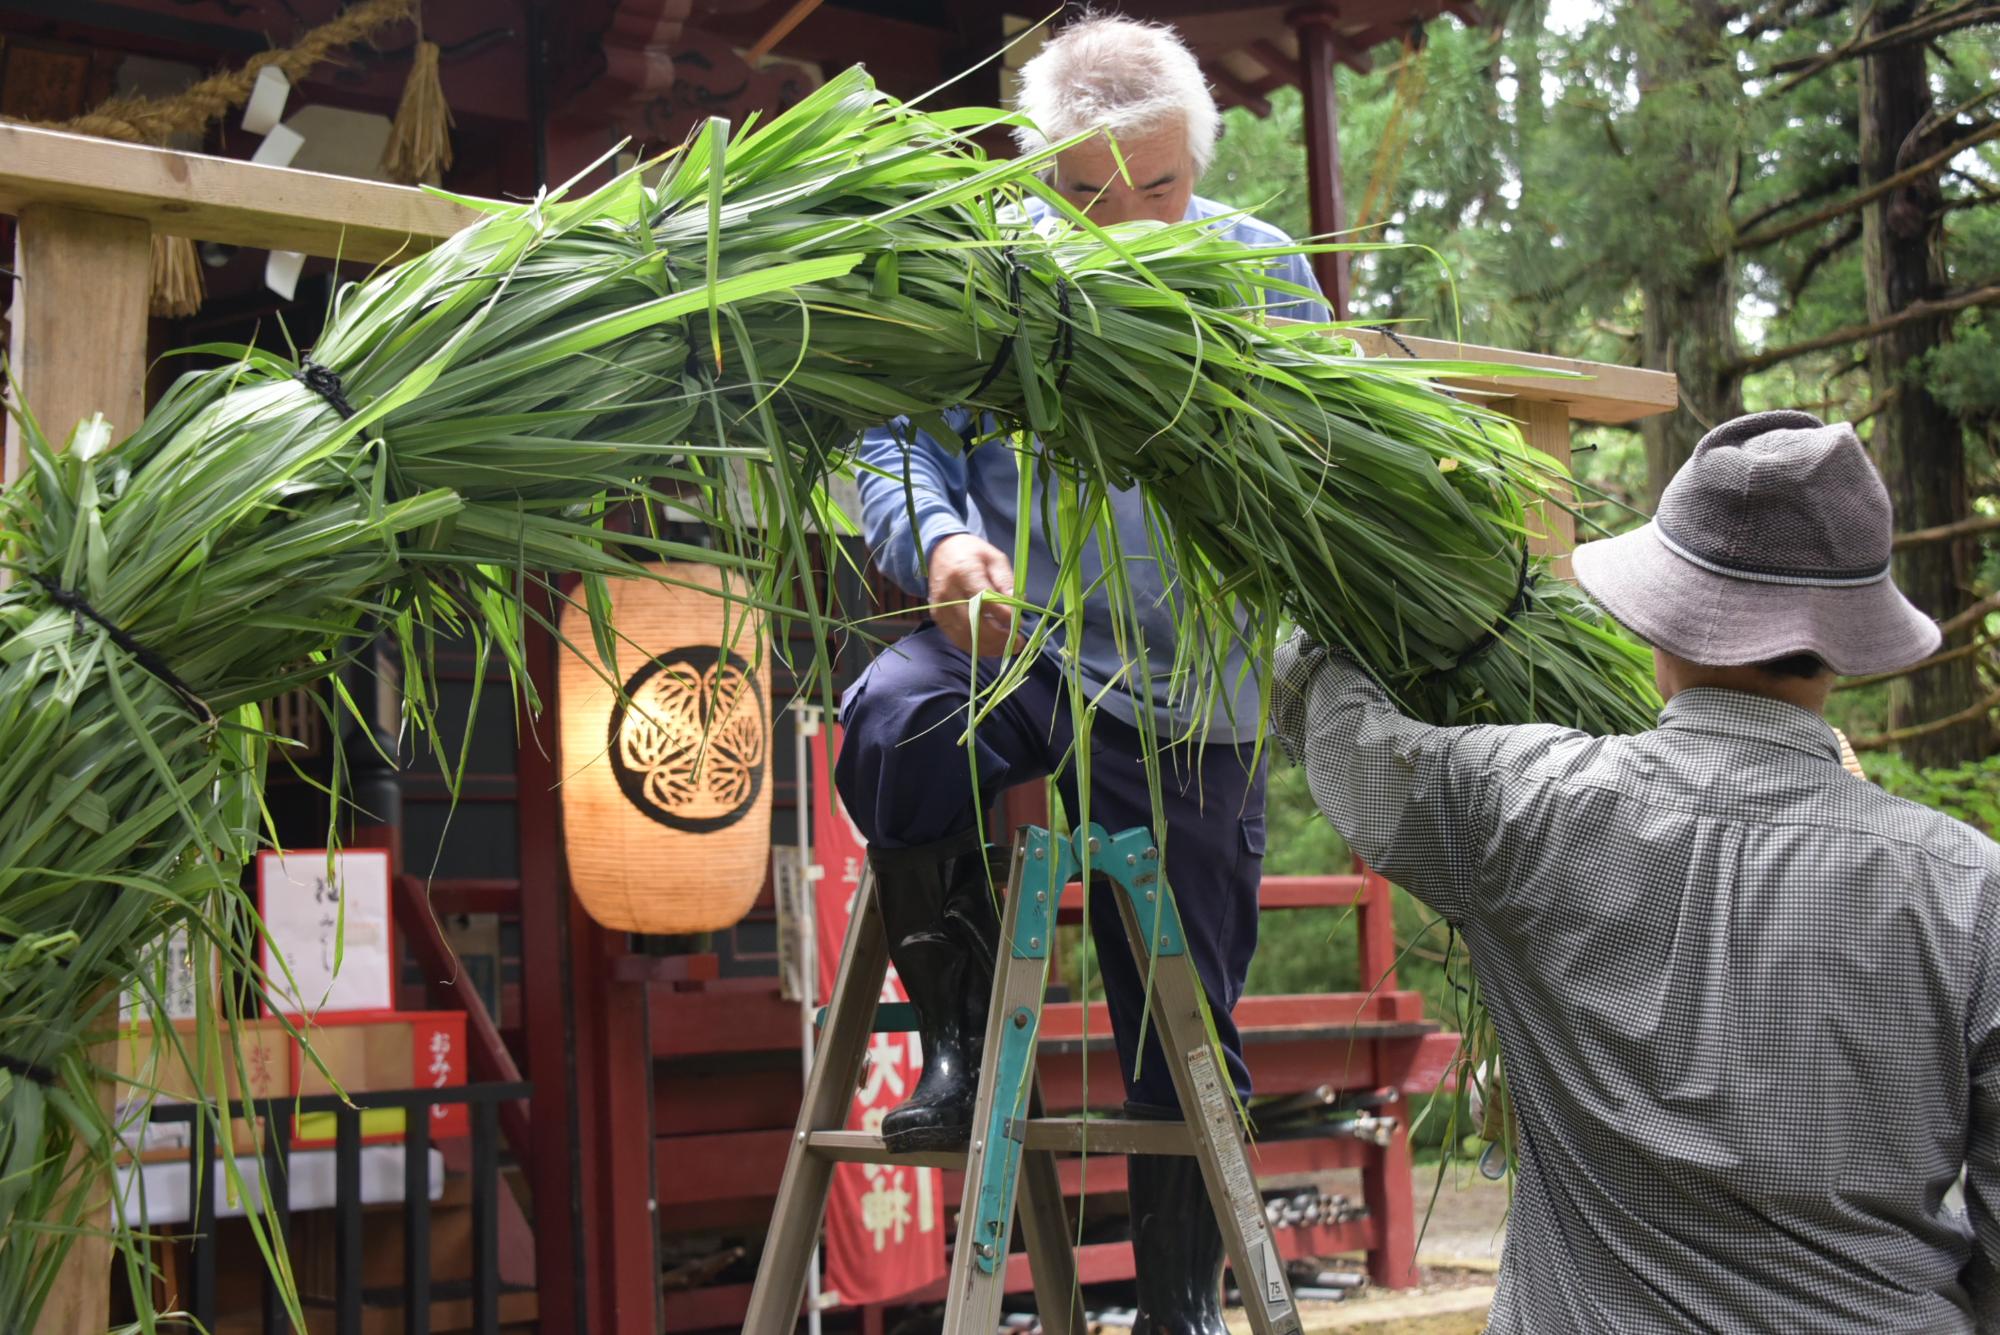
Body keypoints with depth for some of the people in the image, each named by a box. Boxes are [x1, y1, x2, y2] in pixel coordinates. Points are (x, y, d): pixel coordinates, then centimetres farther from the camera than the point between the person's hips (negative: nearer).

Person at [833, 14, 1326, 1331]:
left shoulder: (1264, 272, 3)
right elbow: (902, 442, -2)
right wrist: (940, 542, -24)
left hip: (1187, 698, 1)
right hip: (1018, 642, -1)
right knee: (893, 719, -36)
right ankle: (963, 1039, -12)